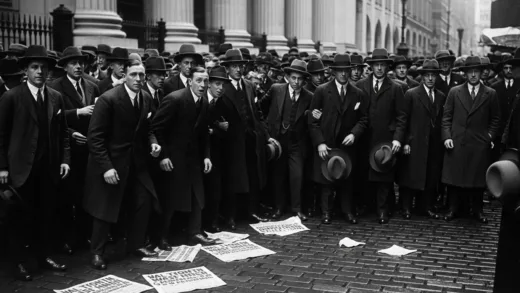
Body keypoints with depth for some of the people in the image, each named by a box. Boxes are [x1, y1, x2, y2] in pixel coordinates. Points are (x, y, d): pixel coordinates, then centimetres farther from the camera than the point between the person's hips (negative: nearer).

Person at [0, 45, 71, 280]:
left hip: (49, 167, 4)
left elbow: (63, 132, 10)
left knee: (46, 215, 10)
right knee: (20, 217, 6)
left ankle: (44, 256, 25)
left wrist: (65, 159, 3)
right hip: (21, 168, -4)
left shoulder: (56, 97, 6)